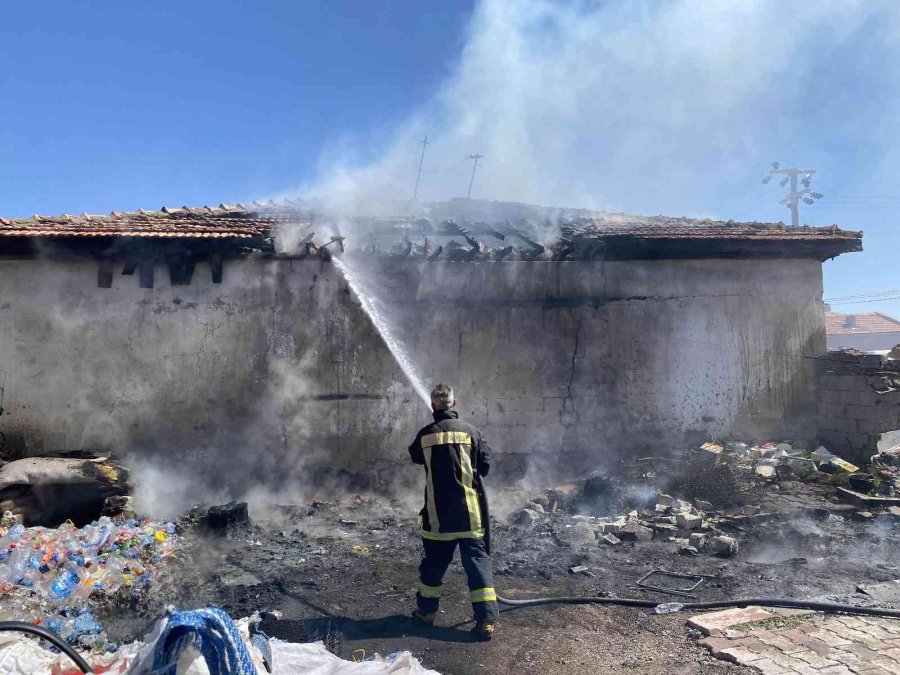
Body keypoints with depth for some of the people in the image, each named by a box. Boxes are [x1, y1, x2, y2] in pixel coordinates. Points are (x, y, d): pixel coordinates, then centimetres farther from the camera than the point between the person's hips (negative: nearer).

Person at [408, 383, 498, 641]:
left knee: (434, 561, 17)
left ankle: (426, 610, 32)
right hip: (470, 513, -1)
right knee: (478, 562, 4)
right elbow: (485, 464, 0)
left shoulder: (425, 435, -4)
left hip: (438, 514, 1)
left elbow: (415, 456, 16)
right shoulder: (470, 431, -6)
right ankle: (486, 620, 2)